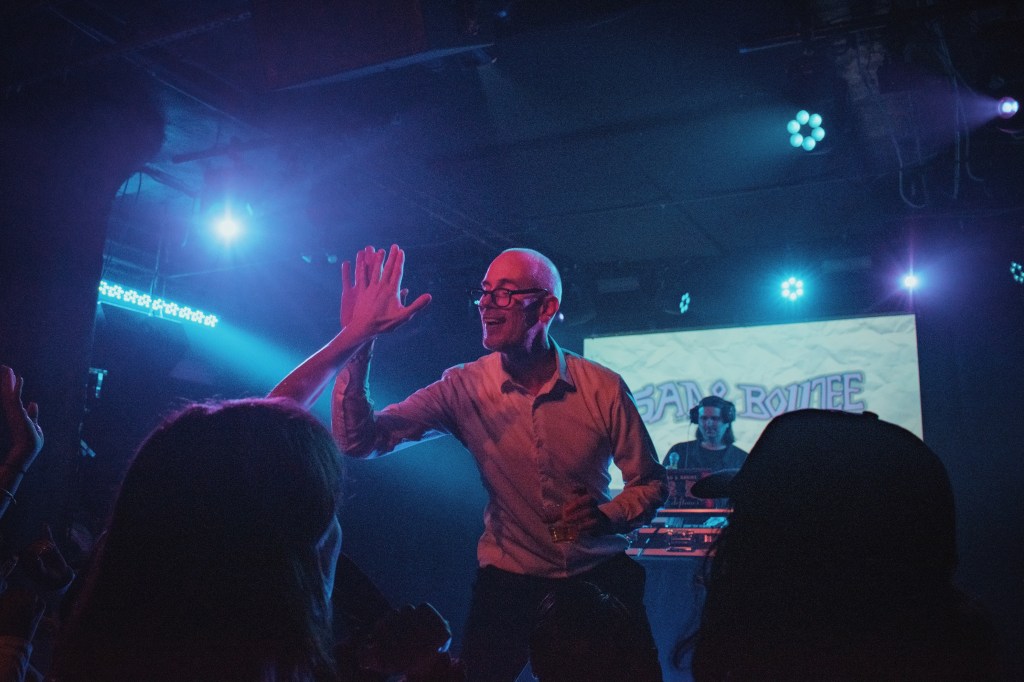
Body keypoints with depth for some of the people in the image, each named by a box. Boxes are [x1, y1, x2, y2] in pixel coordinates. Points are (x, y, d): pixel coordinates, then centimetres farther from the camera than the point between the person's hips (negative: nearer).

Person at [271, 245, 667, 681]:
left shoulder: (604, 389, -12)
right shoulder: (464, 388, -11)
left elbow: (650, 484, -1)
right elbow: (358, 440, -17)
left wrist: (606, 515, -22)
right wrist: (356, 342, -27)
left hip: (599, 576, 0)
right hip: (508, 580, 0)